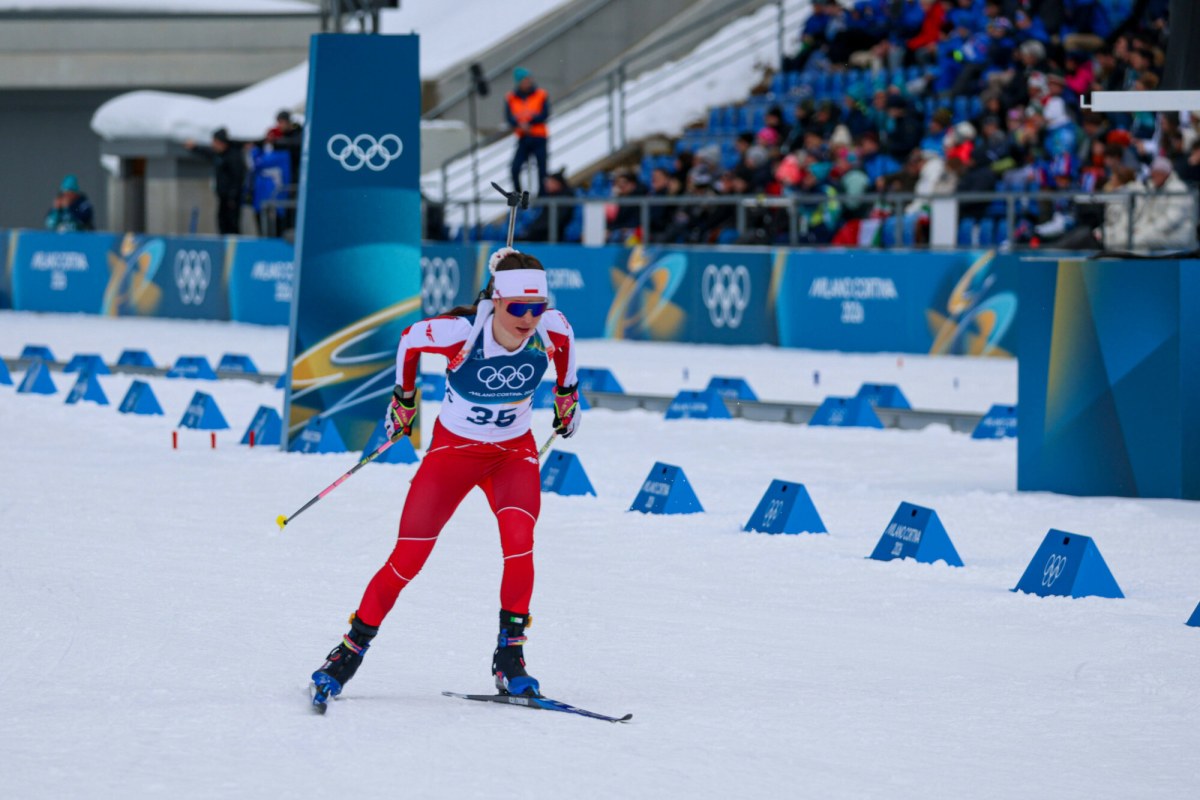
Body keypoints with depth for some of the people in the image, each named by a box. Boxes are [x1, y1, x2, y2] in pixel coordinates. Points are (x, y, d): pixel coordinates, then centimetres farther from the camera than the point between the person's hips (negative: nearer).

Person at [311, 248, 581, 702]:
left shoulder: (551, 329, -20)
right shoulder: (461, 331, -28)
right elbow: (410, 342, -6)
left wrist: (567, 395, 18)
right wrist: (403, 400, 7)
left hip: (514, 451, 1)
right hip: (453, 448, -1)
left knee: (519, 538, -26)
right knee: (408, 559, -5)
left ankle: (509, 658, -16)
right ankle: (352, 648, 15)